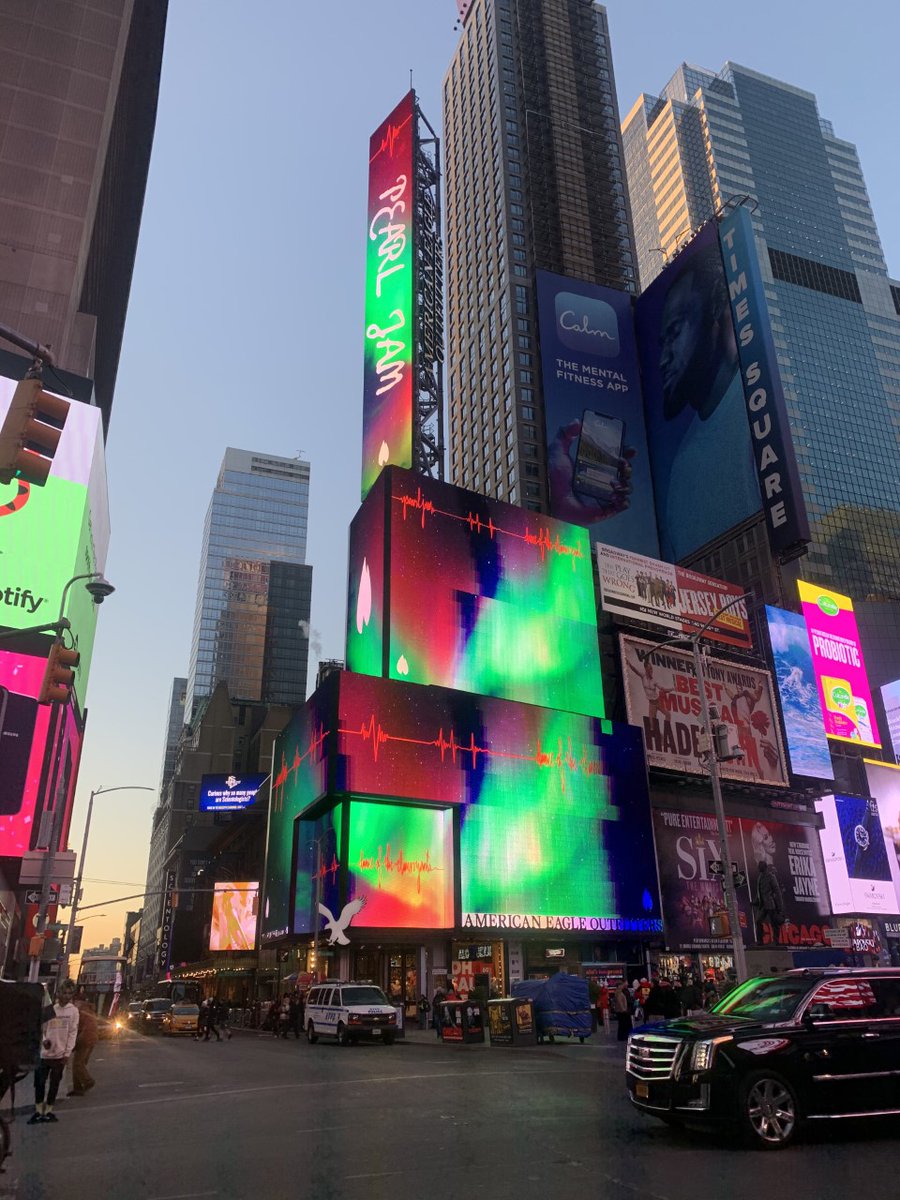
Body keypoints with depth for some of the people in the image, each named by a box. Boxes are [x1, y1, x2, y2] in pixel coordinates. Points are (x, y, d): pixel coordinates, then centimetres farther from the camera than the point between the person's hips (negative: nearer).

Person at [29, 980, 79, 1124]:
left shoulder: (73, 1011, -3)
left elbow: (73, 1033, -3)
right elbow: (43, 1028, 7)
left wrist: (67, 1053, -8)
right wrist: (44, 1040, -13)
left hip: (60, 1054, -1)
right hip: (46, 1053, 1)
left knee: (54, 1084, 7)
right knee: (39, 1082, 2)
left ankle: (48, 1111, 19)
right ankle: (38, 1111, 16)